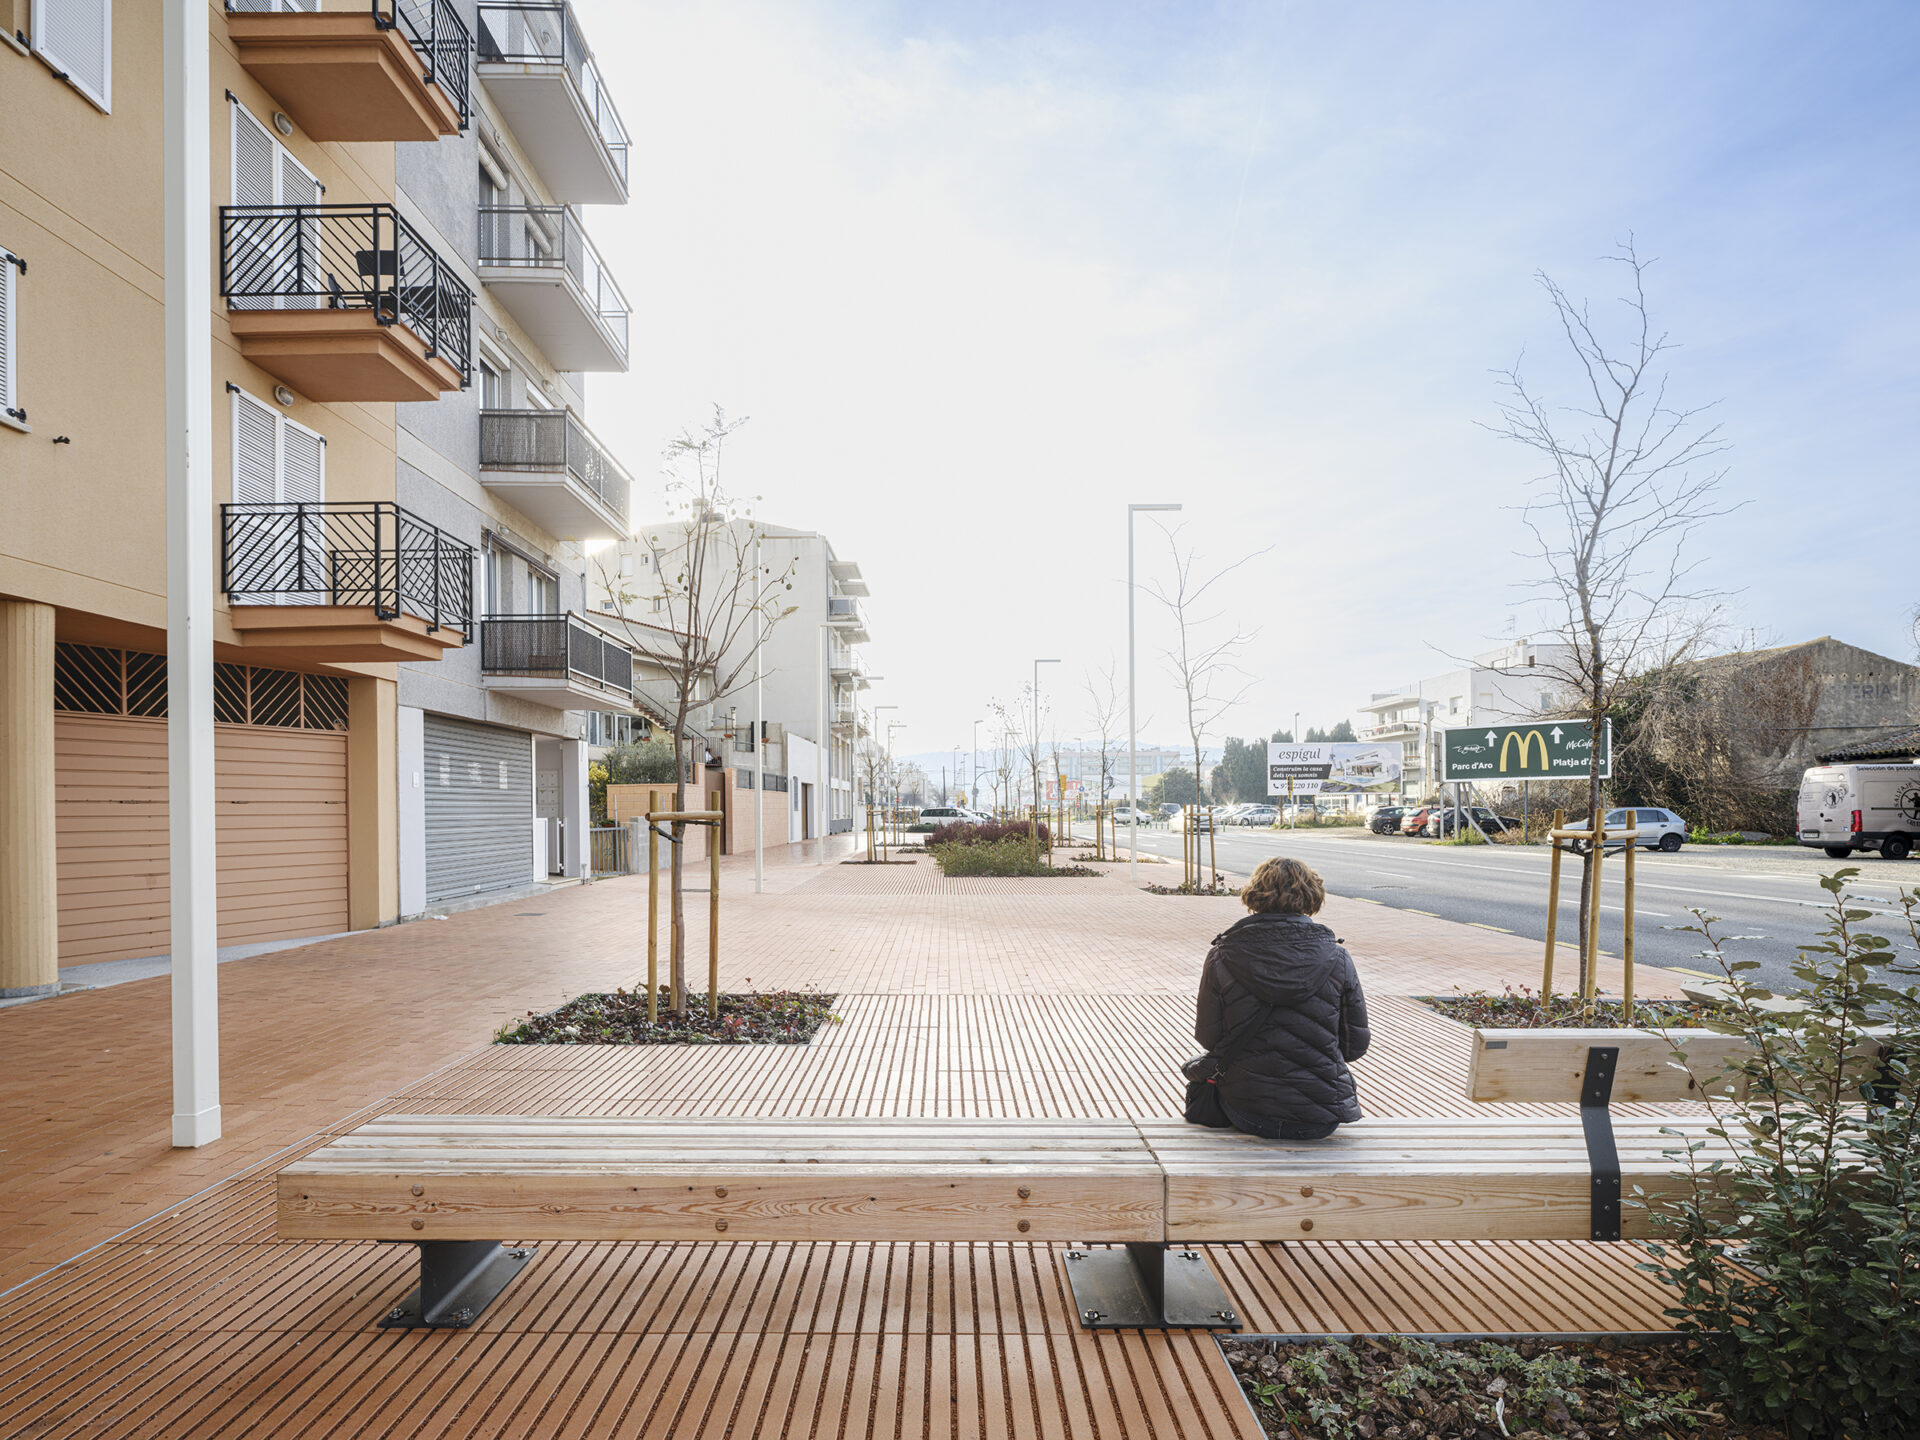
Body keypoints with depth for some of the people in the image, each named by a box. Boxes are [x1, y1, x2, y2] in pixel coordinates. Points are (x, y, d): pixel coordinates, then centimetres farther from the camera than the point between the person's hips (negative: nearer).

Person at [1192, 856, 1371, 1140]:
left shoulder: (1222, 958, -10)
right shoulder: (1337, 958, -8)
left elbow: (1209, 1039, -2)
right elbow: (1355, 1046, -1)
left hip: (1246, 1114, 0)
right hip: (1320, 1121, 1)